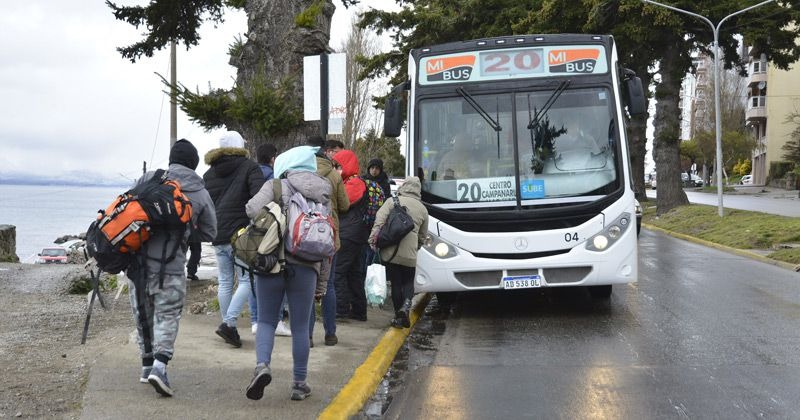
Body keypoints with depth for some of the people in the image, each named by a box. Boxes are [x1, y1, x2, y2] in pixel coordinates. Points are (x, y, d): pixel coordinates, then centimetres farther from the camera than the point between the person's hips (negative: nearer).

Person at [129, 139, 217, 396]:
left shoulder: (149, 179, 4)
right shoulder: (201, 193, 4)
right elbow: (209, 233, 13)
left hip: (136, 257, 2)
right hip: (169, 264, -2)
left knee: (143, 313, 16)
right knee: (167, 315, 5)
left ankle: (147, 366, 25)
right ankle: (160, 365, -14)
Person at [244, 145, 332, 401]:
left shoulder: (276, 187, 1)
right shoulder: (323, 196, 12)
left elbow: (253, 209, -15)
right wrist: (321, 283, 13)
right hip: (306, 267, 2)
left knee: (266, 321, 11)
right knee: (300, 327, 12)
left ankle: (262, 365, -12)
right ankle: (300, 383, 17)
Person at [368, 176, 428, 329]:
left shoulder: (392, 201, 6)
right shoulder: (422, 209, 14)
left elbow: (380, 218, -10)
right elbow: (423, 236, 21)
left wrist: (373, 236, -14)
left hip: (390, 251, -1)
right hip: (410, 254, 1)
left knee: (396, 283, 9)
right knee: (408, 282, 15)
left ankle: (399, 317, 12)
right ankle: (406, 304, -13)